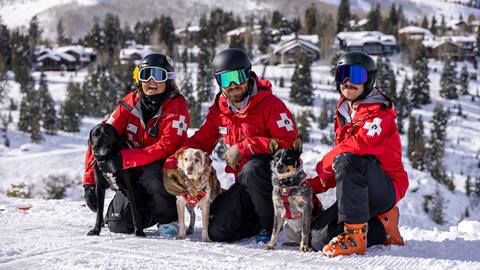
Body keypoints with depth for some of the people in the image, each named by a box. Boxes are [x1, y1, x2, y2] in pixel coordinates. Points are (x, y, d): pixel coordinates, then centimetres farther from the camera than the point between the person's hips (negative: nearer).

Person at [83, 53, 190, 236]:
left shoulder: (177, 106, -13)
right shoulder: (130, 103, -1)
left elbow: (165, 147, -26)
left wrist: (123, 159, -33)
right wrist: (90, 182, -13)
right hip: (136, 173, 4)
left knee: (152, 175, -38)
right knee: (118, 224, -15)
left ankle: (168, 218, -8)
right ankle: (155, 214, 17)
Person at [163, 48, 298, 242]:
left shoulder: (270, 104, -13)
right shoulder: (219, 110, 6)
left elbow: (289, 142, -22)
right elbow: (199, 142, 11)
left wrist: (244, 148, -24)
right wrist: (172, 166, -6)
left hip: (275, 176, -5)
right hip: (244, 183, 5)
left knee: (251, 171, -39)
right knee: (218, 232, -12)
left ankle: (270, 225, -14)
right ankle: (259, 222, 18)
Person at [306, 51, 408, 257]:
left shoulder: (379, 113, -10)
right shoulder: (343, 114, 16)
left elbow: (358, 145, -27)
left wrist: (324, 165, -13)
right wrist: (314, 185, 2)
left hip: (387, 188, -8)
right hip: (360, 192, 8)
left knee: (347, 161, -36)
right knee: (318, 238, -10)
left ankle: (355, 234, -33)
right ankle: (382, 227, 3)